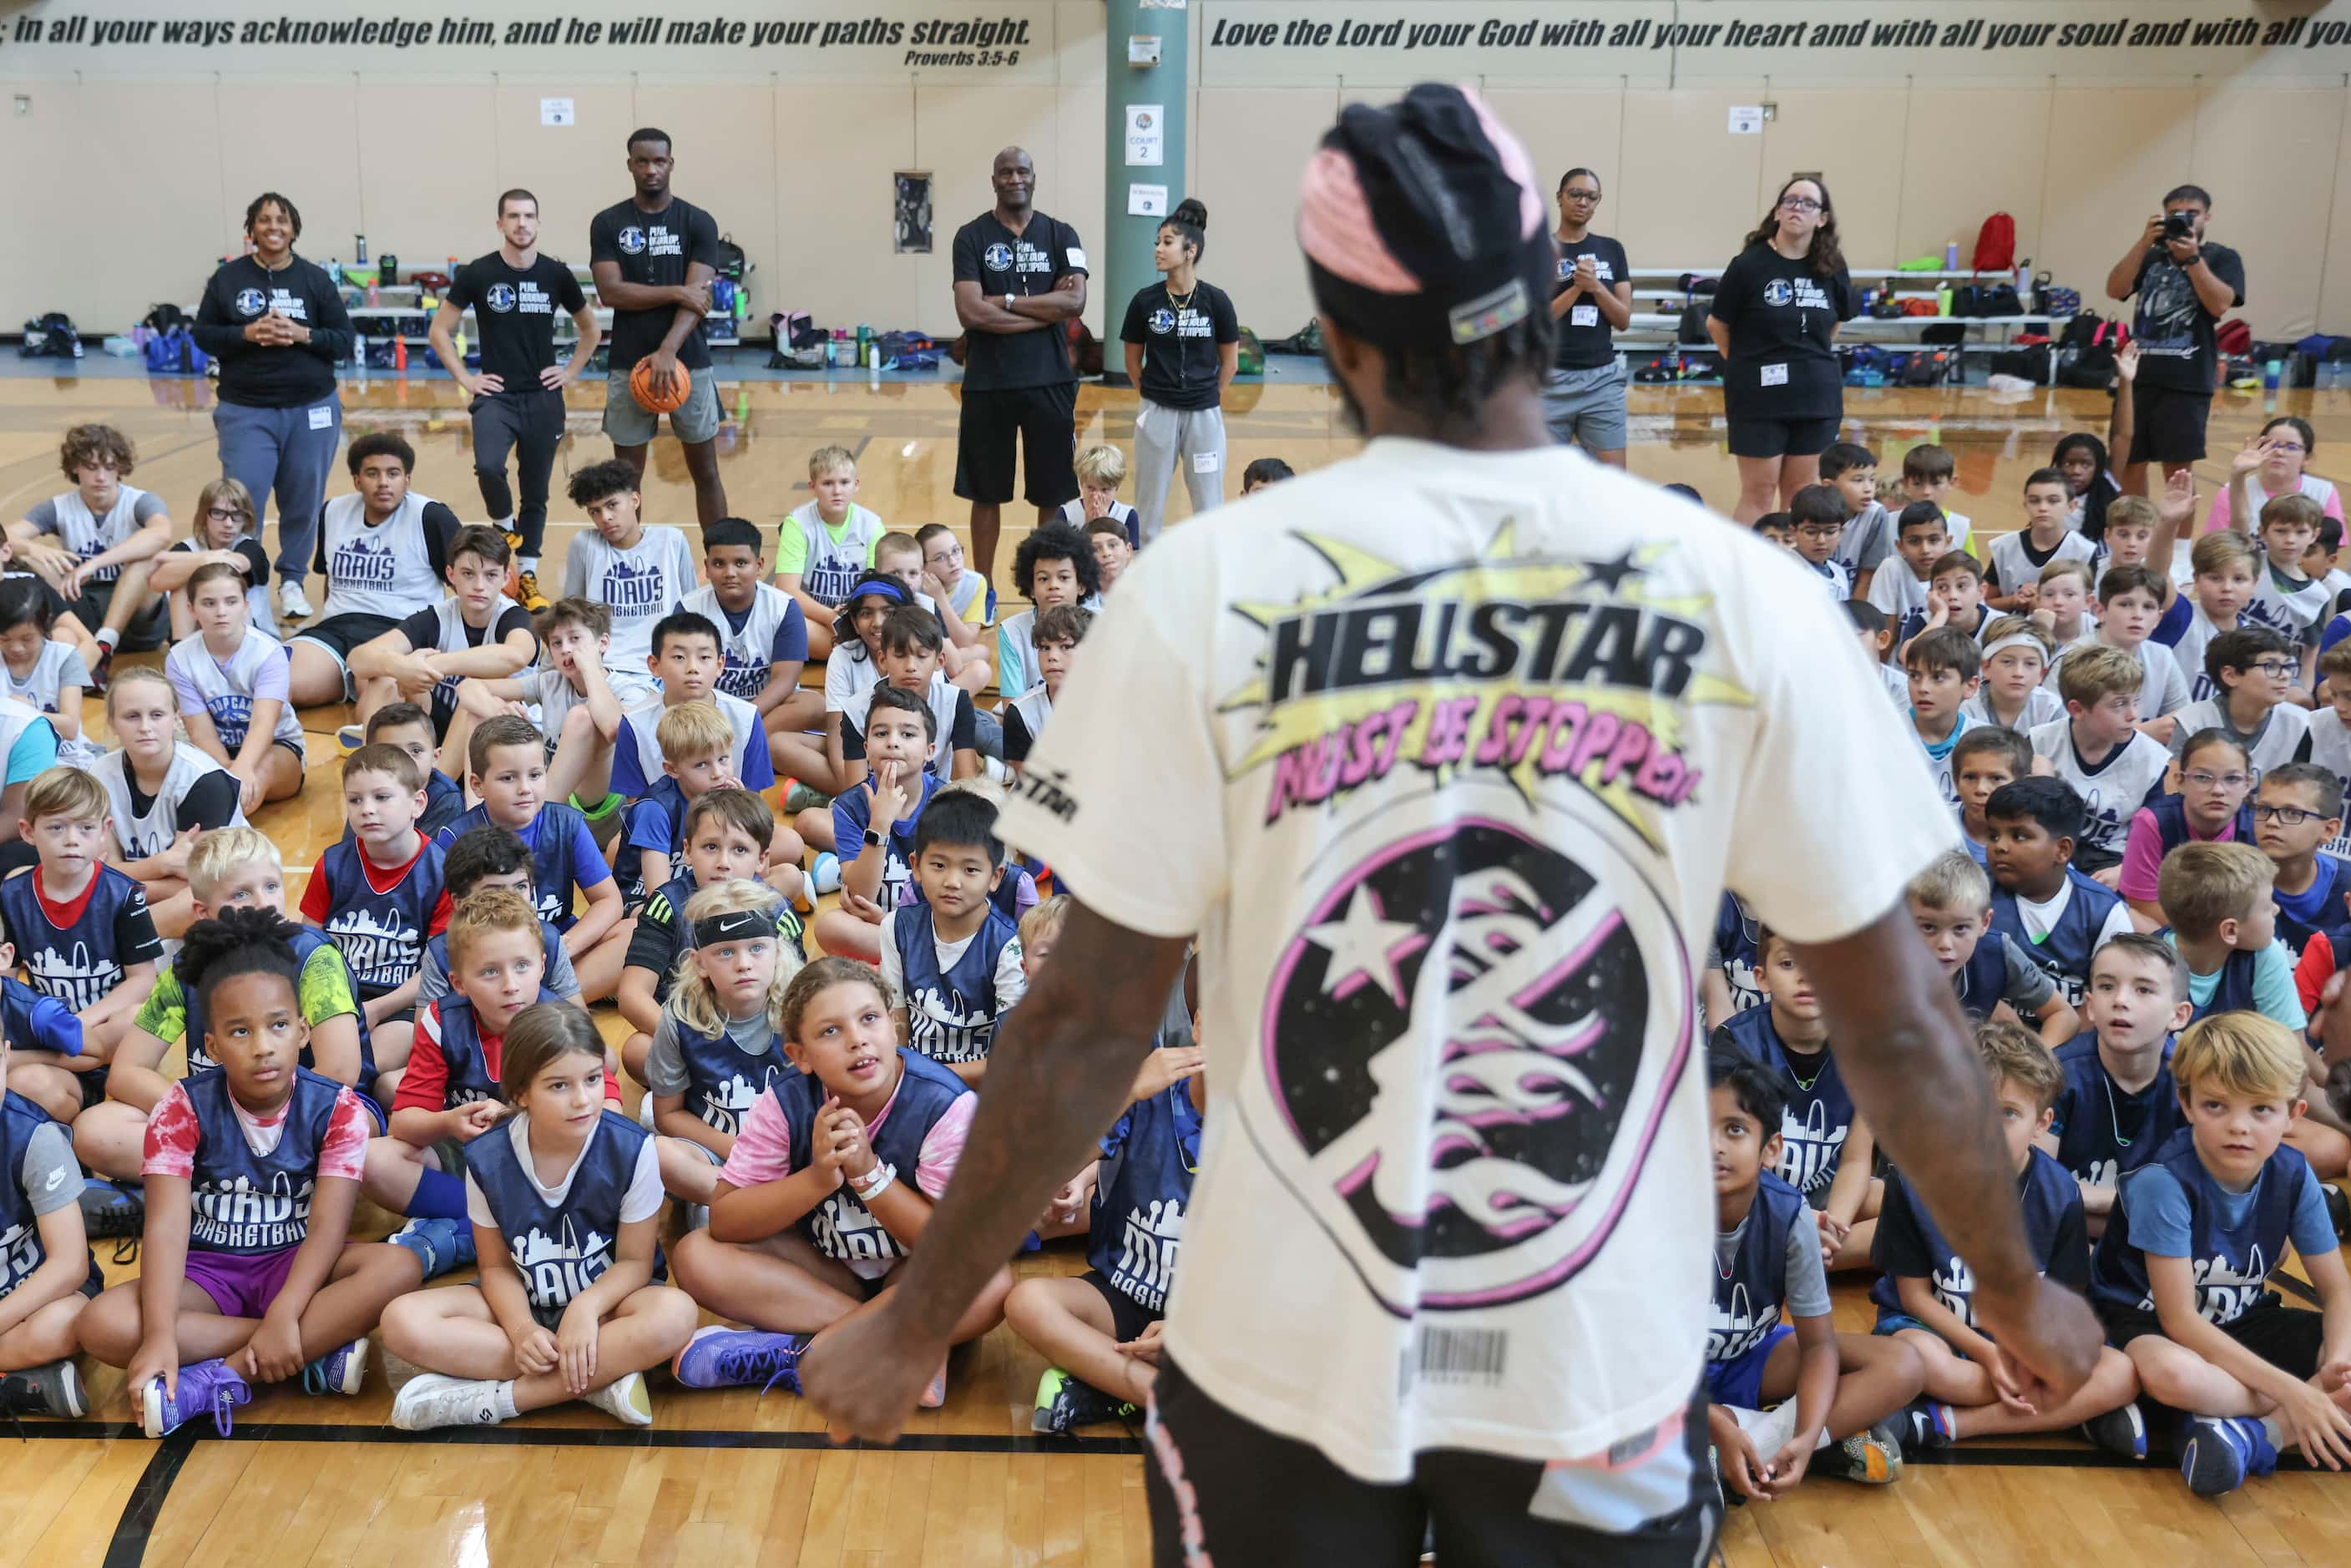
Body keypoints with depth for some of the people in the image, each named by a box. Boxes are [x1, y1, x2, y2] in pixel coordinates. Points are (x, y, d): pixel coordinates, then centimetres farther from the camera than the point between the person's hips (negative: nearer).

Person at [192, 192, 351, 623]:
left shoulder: (316, 279, 3)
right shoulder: (228, 277, 3)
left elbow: (344, 342, 2)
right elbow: (204, 335, 4)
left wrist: (302, 334, -15)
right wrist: (247, 334, -13)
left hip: (311, 408, 1)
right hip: (245, 409, -1)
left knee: (303, 502, 6)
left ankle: (292, 581, 22)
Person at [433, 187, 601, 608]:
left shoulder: (556, 274, 1)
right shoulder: (477, 273, -4)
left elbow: (591, 328, 15)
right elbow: (439, 330, 3)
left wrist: (571, 372, 6)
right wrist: (465, 379, -3)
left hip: (543, 399, 2)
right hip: (496, 396, -2)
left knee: (536, 492, 8)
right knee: (488, 466, -27)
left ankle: (528, 577, 21)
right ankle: (504, 525, 3)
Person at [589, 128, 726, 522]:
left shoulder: (697, 222, -1)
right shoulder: (607, 224, 2)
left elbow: (697, 297, -11)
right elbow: (610, 291, -8)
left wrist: (668, 351, -25)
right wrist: (676, 292, -14)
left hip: (687, 363, 0)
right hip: (628, 365, 1)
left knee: (705, 472, 6)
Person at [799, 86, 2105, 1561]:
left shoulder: (1209, 583, -13)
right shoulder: (1744, 593, -9)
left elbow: (1089, 1023, -11)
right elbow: (1897, 1017, -3)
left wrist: (921, 1318, 3)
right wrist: (2016, 1288, 14)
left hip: (1283, 1360, 0)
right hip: (1605, 1375, 1)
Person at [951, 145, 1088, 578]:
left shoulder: (1060, 235, 5)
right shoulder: (972, 237, 0)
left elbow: (1075, 303, -9)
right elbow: (970, 312, -13)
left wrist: (1006, 302, -13)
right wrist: (1045, 310, -13)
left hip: (1049, 380, 1)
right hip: (987, 383, -1)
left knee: (1054, 494, 6)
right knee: (986, 493, 7)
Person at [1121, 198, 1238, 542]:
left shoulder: (1216, 301, -7)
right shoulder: (1145, 300, -4)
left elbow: (1230, 362, 3)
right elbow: (1133, 360, 7)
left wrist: (1208, 397, 5)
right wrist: (1152, 397, 7)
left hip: (1204, 415, -1)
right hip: (1156, 413, 1)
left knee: (1208, 503, 8)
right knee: (1149, 503, 8)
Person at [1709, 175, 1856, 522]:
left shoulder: (1832, 269, 2)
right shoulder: (1750, 265, -10)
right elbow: (1716, 324, -2)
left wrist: (1810, 361, 12)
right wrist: (1747, 364, 6)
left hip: (1817, 395, 4)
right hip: (1759, 393, -4)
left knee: (1803, 492, 10)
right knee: (1759, 493, -1)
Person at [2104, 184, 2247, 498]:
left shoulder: (2222, 258, 5)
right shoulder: (2151, 256, 13)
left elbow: (2219, 305, -11)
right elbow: (2115, 290, -2)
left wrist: (2192, 258, -16)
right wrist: (2143, 243, -11)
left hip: (2187, 381, -3)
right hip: (2139, 375, 3)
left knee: (2178, 470, 0)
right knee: (2130, 463, 5)